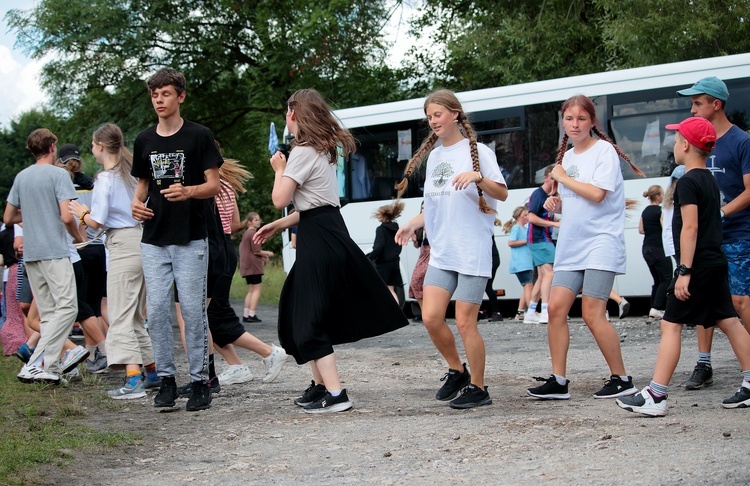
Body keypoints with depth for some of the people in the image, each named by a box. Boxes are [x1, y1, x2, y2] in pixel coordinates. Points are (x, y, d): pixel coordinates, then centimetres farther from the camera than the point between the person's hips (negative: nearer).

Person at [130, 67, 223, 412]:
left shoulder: (198, 136, -2)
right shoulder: (144, 141, 11)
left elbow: (214, 185, -4)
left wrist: (188, 191, -24)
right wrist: (137, 203, -2)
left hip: (190, 239, -4)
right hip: (154, 240, 4)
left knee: (193, 311, -4)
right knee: (156, 310, 0)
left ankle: (200, 381, 4)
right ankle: (166, 378, 10)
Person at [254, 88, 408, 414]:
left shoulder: (303, 152, -13)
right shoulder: (322, 150, 16)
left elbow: (280, 200, -16)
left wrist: (279, 170, 1)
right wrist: (277, 226, 18)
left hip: (319, 240, -10)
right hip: (330, 232, 10)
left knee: (309, 320, -8)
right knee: (299, 311, 17)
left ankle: (335, 394, -13)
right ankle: (320, 384, 23)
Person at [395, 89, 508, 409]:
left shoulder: (477, 151, -3)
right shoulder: (434, 155, 15)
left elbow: (502, 194, -9)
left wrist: (478, 177, -26)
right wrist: (413, 224, 7)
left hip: (472, 250, -6)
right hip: (441, 251, 6)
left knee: (465, 322, -6)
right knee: (431, 317, -2)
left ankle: (477, 388, 6)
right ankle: (457, 372, 19)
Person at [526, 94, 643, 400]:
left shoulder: (604, 151, -7)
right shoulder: (567, 157, 16)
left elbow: (596, 194, -20)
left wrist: (563, 178, -8)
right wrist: (555, 203, 3)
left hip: (601, 242, -7)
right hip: (571, 246, 7)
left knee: (592, 315, -13)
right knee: (556, 307, -3)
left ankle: (621, 380, -1)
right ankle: (558, 381, 2)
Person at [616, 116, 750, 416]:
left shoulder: (688, 182, -13)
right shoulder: (710, 180, 15)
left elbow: (690, 227, -20)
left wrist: (684, 271, -21)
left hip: (698, 265, -10)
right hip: (716, 262, 10)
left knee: (671, 325, -9)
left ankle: (656, 396, -11)